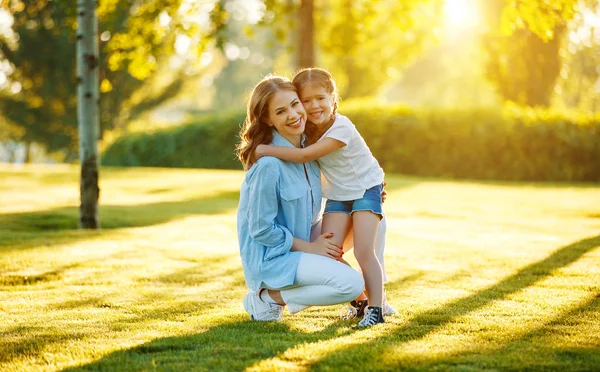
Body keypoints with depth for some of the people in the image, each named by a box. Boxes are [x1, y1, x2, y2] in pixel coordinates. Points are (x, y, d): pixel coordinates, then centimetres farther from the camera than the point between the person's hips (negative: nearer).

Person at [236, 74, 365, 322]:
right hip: (269, 258, -9)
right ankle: (270, 297, -6)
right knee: (352, 284, -20)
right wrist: (309, 246, -12)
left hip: (296, 246, 9)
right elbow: (261, 229, -20)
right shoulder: (268, 164, -24)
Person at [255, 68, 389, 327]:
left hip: (366, 190, -6)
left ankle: (376, 308, -8)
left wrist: (265, 149, -32)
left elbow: (305, 155, -35)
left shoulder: (341, 129, -28)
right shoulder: (309, 130, -6)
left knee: (364, 252, -17)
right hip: (337, 196, 6)